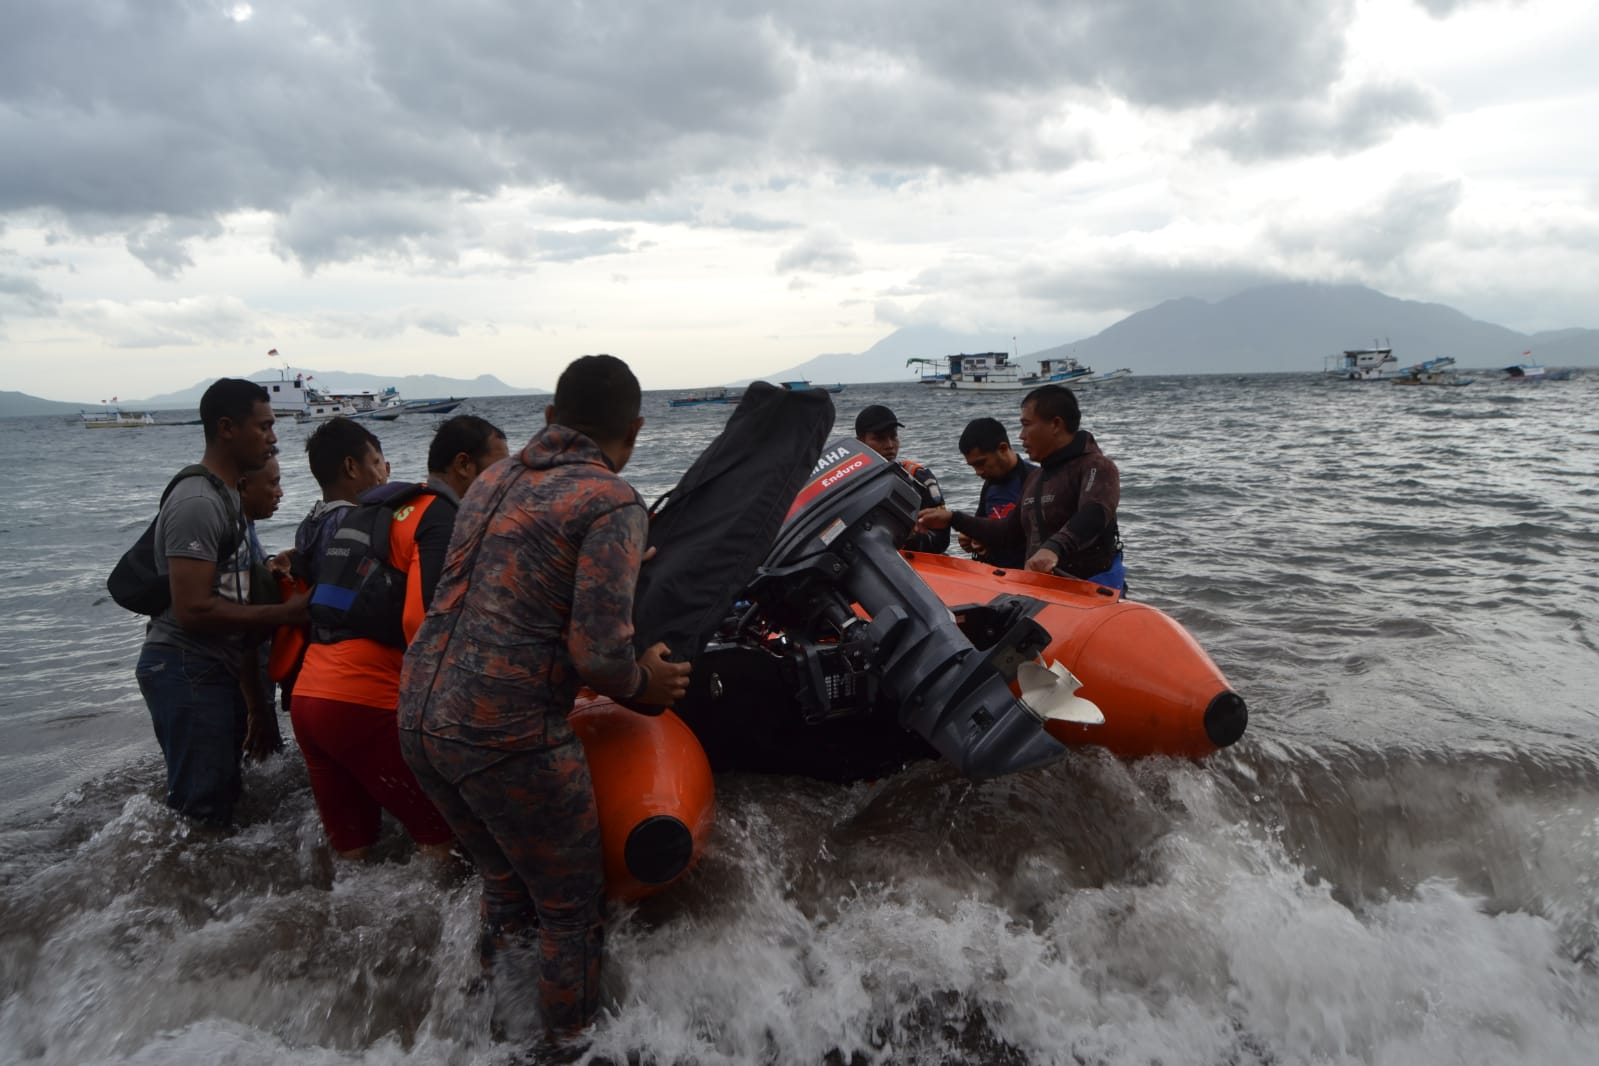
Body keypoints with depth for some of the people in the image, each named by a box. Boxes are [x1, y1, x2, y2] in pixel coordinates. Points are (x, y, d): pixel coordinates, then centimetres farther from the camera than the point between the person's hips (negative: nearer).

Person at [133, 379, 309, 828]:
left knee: (223, 793, 18)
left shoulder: (227, 496, 15)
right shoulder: (198, 503, -18)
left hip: (216, 669, 10)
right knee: (202, 810, -6)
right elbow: (194, 610, -24)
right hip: (187, 670, -10)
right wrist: (284, 613, -18)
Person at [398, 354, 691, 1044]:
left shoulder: (491, 481, 11)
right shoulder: (613, 503, -12)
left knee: (505, 878, 28)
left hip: (418, 720, 8)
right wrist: (644, 685, 1)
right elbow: (599, 655, -21)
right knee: (569, 908, 14)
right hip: (507, 739, -8)